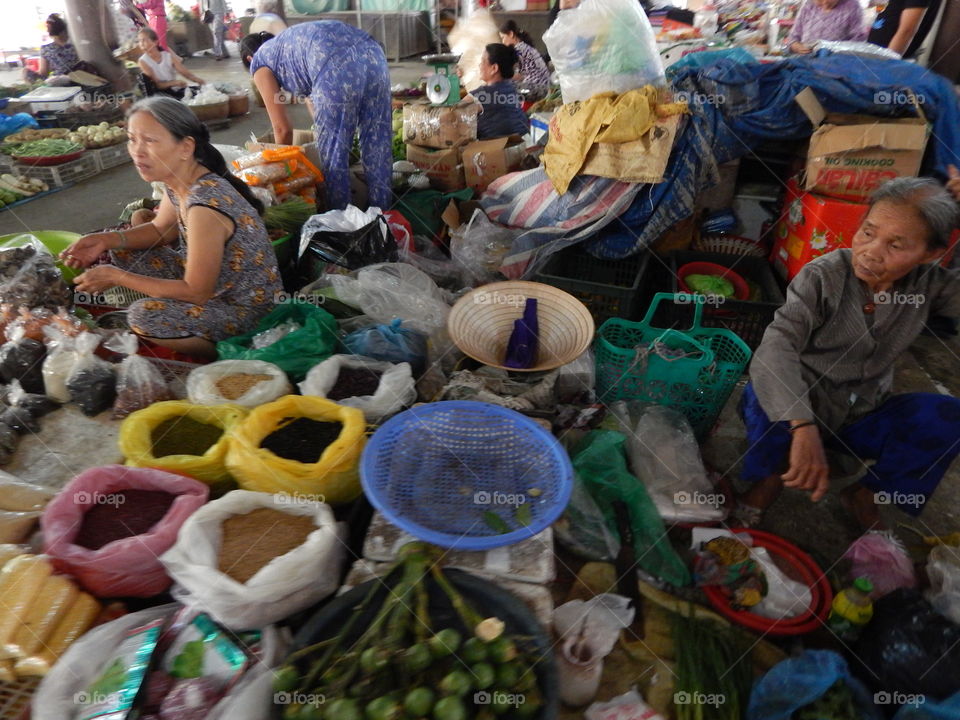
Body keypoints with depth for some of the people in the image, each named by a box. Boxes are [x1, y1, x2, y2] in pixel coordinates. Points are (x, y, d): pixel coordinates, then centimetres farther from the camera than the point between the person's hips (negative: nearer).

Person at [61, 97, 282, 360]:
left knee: (145, 316, -25)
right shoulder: (180, 180, -6)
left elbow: (196, 293, -25)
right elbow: (161, 229, 13)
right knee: (122, 252, 9)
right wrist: (107, 240, -3)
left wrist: (116, 276, -17)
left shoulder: (205, 206, -32)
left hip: (246, 308, -9)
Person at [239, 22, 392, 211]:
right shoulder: (291, 44, 40)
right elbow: (312, 98, 48)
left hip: (338, 68, -7)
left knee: (333, 152, 8)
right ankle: (381, 211, 28)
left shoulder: (260, 63, 20)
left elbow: (282, 129, 19)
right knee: (378, 143, 15)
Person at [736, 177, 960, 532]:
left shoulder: (929, 284, -6)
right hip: (799, 410, -4)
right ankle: (773, 475, -5)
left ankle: (865, 492, 2)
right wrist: (803, 428, -51)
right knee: (766, 393, -35)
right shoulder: (823, 276, -21)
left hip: (859, 419, 4)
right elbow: (777, 346, -37)